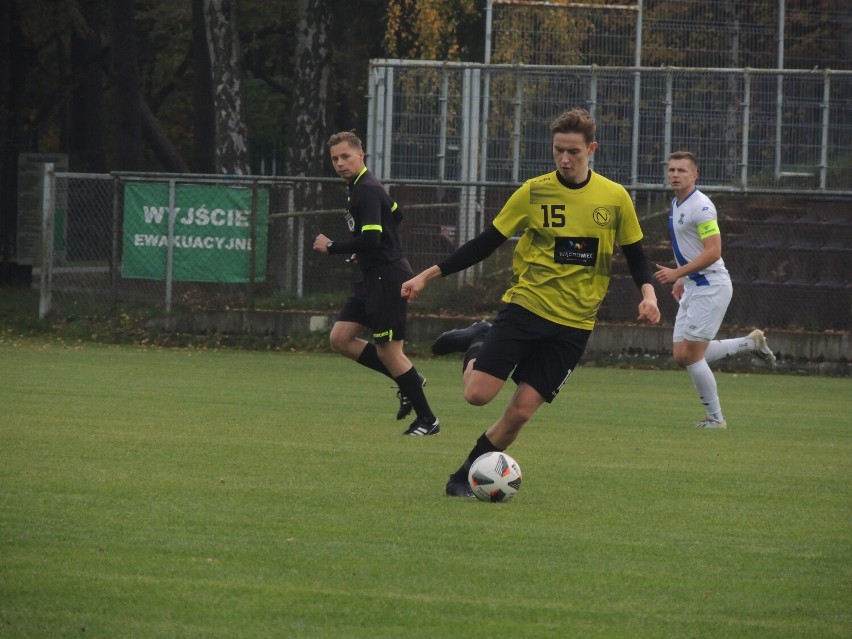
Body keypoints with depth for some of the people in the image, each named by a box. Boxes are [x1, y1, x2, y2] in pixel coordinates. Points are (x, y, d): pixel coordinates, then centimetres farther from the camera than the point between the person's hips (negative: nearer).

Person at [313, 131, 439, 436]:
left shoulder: (367, 191, -18)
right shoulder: (357, 188, 14)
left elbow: (370, 239, -27)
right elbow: (395, 215, 28)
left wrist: (331, 247, -15)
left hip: (387, 277, -10)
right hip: (371, 277, 10)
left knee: (388, 351, -5)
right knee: (340, 339, 7)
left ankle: (427, 420, 5)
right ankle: (407, 381, 15)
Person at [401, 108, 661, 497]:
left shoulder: (615, 199, 1)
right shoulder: (534, 193, -1)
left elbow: (635, 255, 11)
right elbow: (487, 242, 3)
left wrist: (648, 292, -9)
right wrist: (429, 275, -2)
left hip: (573, 323, 1)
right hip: (525, 305, -1)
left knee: (520, 411, -6)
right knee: (478, 393, -14)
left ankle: (465, 477, 14)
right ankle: (477, 343, 19)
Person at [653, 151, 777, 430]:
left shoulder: (701, 207, -16)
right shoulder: (677, 205, 14)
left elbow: (713, 252, -23)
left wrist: (677, 273, -23)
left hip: (711, 287, -9)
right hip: (693, 288, 9)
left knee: (691, 355, -9)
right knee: (681, 356, 6)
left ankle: (715, 417, 3)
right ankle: (750, 342, 20)